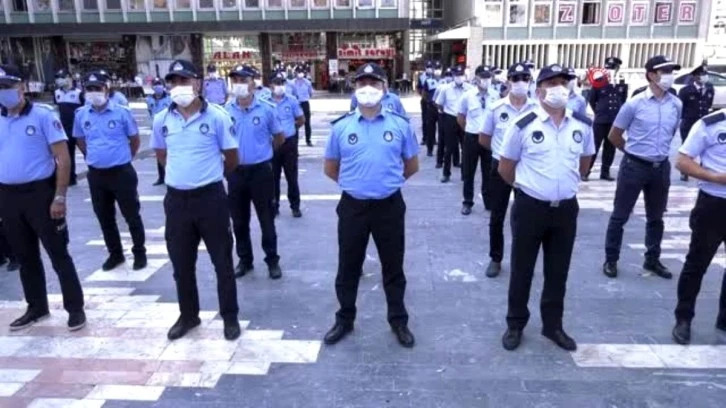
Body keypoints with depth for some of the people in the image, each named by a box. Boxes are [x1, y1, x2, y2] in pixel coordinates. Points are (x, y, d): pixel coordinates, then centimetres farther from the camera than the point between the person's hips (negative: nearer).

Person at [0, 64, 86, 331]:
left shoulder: (42, 115, -7)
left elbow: (63, 158, -11)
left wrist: (59, 197, -16)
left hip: (40, 193, -6)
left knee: (58, 253, 1)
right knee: (25, 256, 15)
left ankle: (75, 308, 12)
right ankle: (36, 307, 29)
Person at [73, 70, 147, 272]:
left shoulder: (122, 112, -10)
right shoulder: (81, 115, 1)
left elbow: (135, 139, 1)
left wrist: (123, 158, 7)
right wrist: (94, 157, 15)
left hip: (122, 172, -4)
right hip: (96, 174, 4)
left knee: (131, 215, 5)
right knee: (104, 217, 14)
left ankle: (139, 253, 19)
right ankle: (115, 253, 29)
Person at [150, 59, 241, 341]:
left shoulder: (217, 116, -9)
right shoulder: (161, 120, 2)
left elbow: (232, 159, 0)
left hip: (210, 197, -4)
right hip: (176, 199, 4)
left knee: (222, 260, 7)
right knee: (181, 263, 15)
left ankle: (230, 317, 24)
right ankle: (188, 315, 34)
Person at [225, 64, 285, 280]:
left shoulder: (267, 108, -8)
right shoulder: (225, 110, -2)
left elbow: (280, 137, 6)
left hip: (260, 170, -2)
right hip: (235, 171, 3)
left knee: (266, 218, 7)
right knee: (239, 220, 13)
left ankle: (272, 260, 21)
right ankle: (244, 260, 29)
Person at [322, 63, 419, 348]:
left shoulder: (400, 125, -3)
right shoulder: (341, 127, -1)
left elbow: (412, 165, 9)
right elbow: (330, 168, 10)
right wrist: (353, 183, 12)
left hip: (389, 206, 0)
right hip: (352, 206, 1)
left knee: (393, 266, 13)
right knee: (348, 266, 13)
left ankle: (398, 321, 31)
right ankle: (344, 320, 33)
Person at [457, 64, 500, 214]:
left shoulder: (496, 95, -2)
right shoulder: (467, 95, -4)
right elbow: (460, 117, 7)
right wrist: (469, 129, 7)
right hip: (472, 138, -1)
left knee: (489, 172, 11)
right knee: (468, 172, 8)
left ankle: (489, 202, 25)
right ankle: (467, 202, 22)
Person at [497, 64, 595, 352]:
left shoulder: (583, 126, 1)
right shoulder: (523, 126, -10)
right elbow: (505, 168, 0)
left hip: (566, 208, 4)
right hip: (530, 207, -3)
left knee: (558, 271, 15)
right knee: (522, 269, 10)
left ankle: (553, 325, 32)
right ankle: (515, 325, 26)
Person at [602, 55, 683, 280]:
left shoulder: (677, 105, 1)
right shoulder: (635, 104, -11)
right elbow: (614, 136, -2)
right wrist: (634, 151, 7)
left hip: (661, 168, 5)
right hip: (634, 166, -4)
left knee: (656, 217, 16)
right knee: (620, 215, 4)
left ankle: (652, 260, 32)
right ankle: (611, 260, 16)